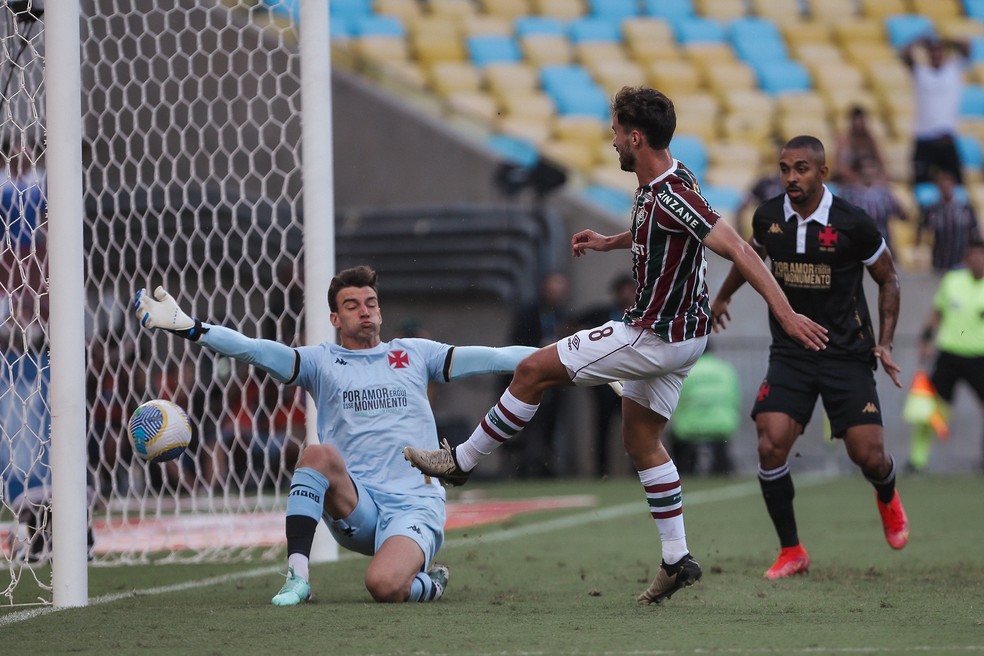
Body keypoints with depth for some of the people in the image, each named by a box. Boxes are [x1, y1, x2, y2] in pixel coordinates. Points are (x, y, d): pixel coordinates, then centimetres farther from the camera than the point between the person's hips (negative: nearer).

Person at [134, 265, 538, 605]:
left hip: (415, 506, -1)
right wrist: (188, 328, -17)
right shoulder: (321, 361, 10)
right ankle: (297, 576, -25)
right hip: (356, 509, 1)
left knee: (384, 586, -29)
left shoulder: (414, 354, 13)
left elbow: (490, 358, 7)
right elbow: (253, 350, -3)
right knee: (319, 453, -30)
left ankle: (428, 582, 8)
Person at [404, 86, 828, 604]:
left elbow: (738, 251, -28)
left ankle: (461, 461, 12)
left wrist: (787, 314, -31)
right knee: (641, 442, 17)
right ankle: (677, 559, 17)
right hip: (677, 335, 10)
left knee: (534, 371, -2)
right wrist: (609, 242, 17)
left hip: (654, 337, -10)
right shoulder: (657, 185, 4)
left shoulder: (671, 197, -26)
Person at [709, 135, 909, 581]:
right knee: (771, 446, -16)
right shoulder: (769, 217, -2)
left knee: (868, 456, -6)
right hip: (789, 354, 2)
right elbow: (752, 253, 23)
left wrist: (884, 343, -4)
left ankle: (887, 498, 34)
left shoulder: (852, 224, -12)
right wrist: (723, 295, 36)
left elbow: (888, 280, 3)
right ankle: (791, 551, 1)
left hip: (846, 354, -2)